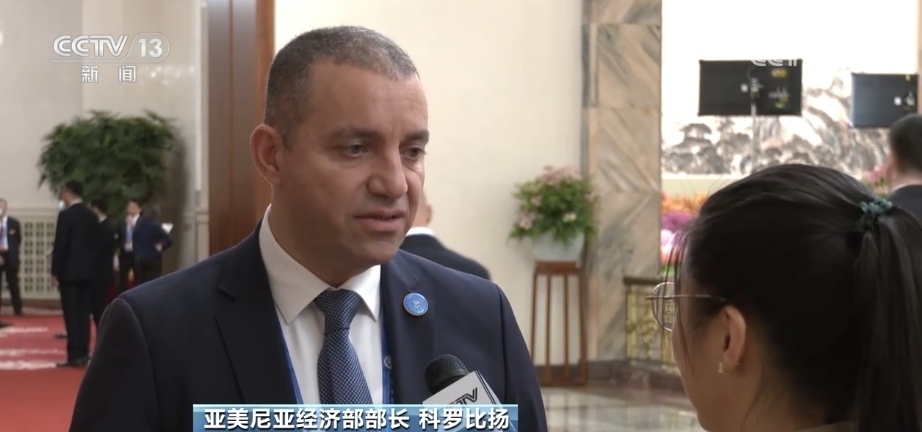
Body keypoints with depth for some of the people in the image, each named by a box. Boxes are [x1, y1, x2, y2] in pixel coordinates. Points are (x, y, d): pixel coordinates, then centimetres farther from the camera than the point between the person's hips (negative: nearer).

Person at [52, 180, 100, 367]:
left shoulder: (66, 215, -12)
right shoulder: (92, 216, 9)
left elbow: (60, 245, -13)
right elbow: (96, 244, 11)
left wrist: (55, 271, -7)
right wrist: (91, 266, 17)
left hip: (70, 271, -6)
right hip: (88, 271, 7)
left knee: (72, 314, -6)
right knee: (84, 313, 8)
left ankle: (75, 355, -8)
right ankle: (83, 354, 9)